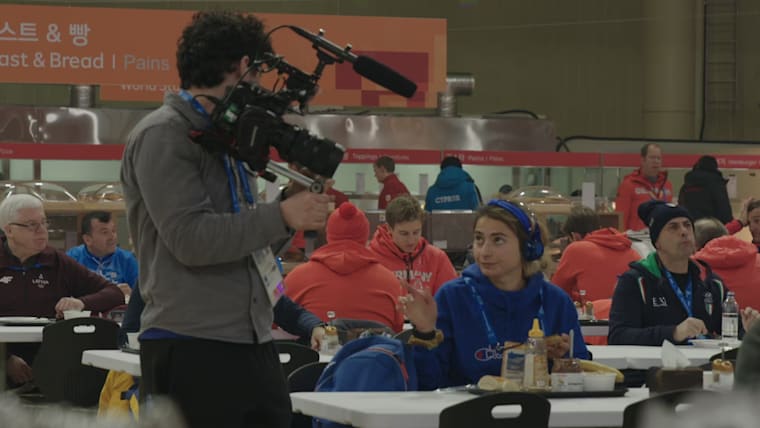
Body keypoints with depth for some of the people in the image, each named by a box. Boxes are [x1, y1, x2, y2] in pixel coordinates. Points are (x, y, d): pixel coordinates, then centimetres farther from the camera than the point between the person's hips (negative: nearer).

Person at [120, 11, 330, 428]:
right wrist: (281, 216, -14)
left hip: (254, 344, 8)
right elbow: (191, 238, -17)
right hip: (191, 351, -8)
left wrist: (290, 203, 7)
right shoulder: (163, 136, -7)